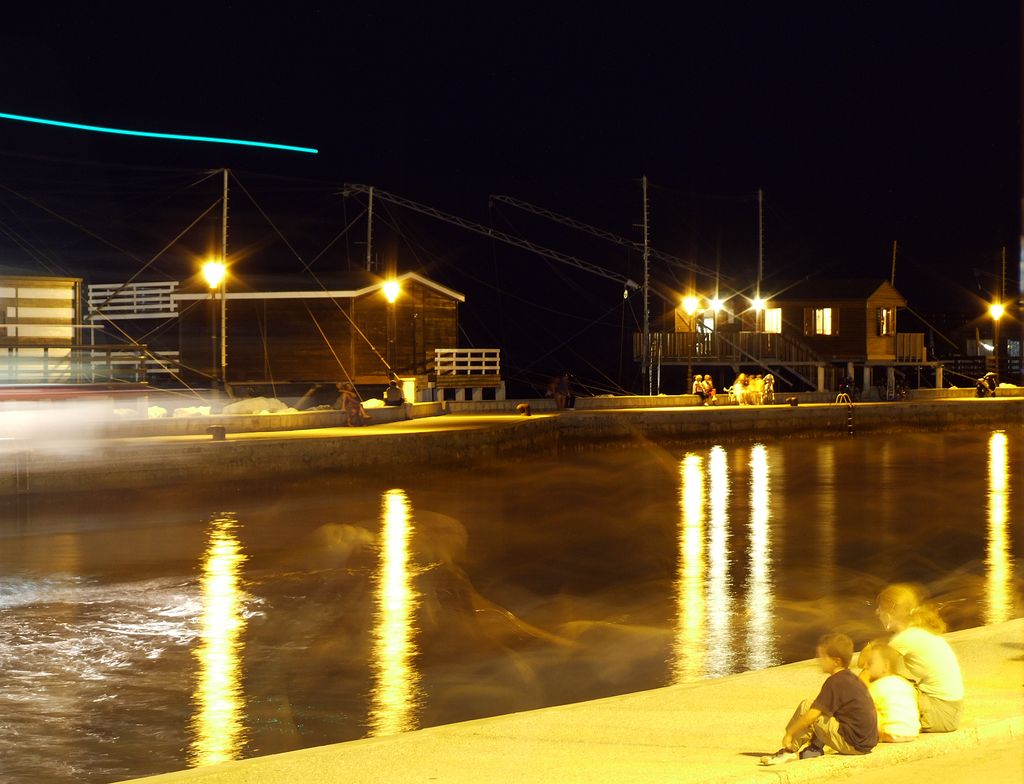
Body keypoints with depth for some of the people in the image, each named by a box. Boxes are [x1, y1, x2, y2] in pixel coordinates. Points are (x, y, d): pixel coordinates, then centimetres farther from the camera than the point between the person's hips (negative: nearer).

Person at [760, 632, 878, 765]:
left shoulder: (834, 682, -14)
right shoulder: (853, 679, 14)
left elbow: (812, 714, -17)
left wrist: (789, 733, -8)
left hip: (852, 744, -9)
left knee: (806, 706, -8)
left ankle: (790, 750, 1)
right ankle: (814, 749, 16)